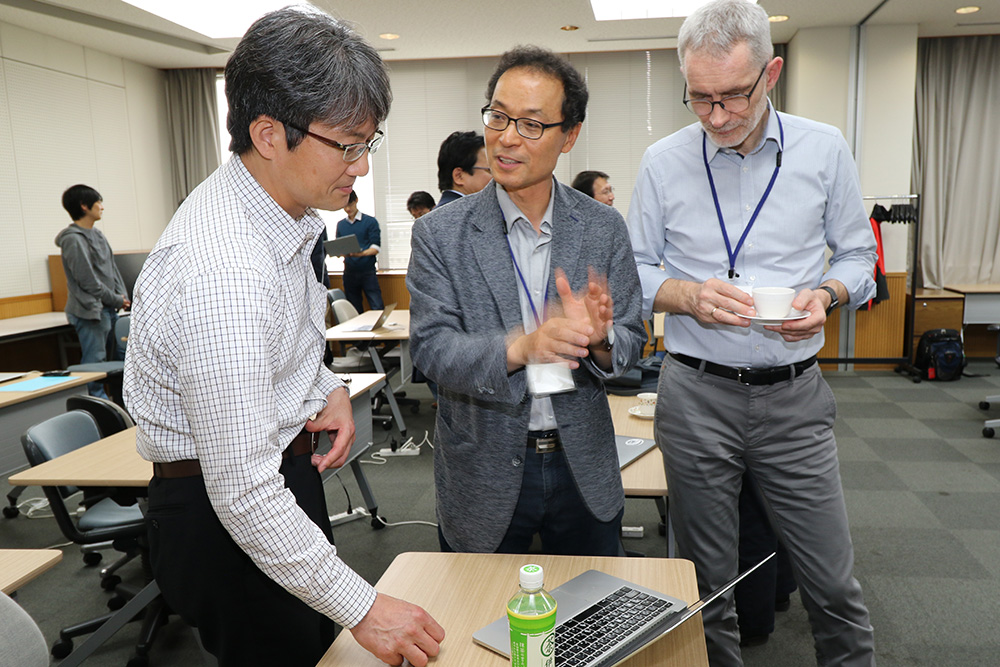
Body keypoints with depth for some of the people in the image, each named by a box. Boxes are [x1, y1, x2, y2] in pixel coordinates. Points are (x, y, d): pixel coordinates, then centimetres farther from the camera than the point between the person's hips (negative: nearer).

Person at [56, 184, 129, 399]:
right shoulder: (73, 240, -14)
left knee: (117, 360, 14)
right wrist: (116, 301, -8)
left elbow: (112, 268, 15)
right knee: (95, 363, -6)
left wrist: (123, 297, 3)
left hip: (109, 309, 9)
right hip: (91, 311, -9)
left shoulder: (97, 234, 14)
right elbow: (88, 281, -16)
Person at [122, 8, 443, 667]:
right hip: (228, 516, -9)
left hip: (287, 470, 9)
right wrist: (362, 607, -24)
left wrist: (327, 386, -3)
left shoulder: (285, 207, -1)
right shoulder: (223, 274, -33)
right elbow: (243, 494, -30)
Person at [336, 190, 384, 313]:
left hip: (367, 271, -4)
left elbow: (376, 247, -6)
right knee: (355, 311, 7)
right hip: (349, 272, 4)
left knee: (377, 308, -10)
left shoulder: (370, 221, 1)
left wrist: (362, 253, -25)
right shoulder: (341, 225, 14)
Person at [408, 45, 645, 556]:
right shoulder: (439, 233, -9)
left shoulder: (605, 228, -3)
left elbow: (631, 341, -2)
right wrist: (519, 346, -33)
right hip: (484, 471, -2)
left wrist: (598, 338, -25)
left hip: (583, 466, 2)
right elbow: (430, 348, -16)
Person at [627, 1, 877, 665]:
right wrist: (688, 295, -16)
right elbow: (634, 271, 4)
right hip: (697, 393, 0)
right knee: (707, 582, 14)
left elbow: (858, 254, 9)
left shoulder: (825, 150, 1)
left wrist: (826, 294, -12)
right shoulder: (663, 162, -1)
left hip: (795, 394, 1)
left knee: (833, 583, 8)